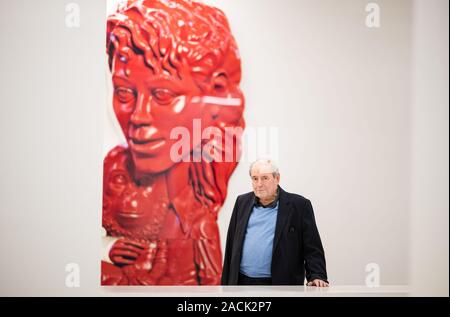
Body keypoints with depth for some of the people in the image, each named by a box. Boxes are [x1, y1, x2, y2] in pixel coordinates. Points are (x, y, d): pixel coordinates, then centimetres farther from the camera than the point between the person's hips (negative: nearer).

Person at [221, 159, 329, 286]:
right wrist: (226, 282, 11)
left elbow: (312, 249, -3)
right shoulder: (242, 202, 10)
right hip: (241, 282, 3)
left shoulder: (299, 205, -3)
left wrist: (317, 277, -16)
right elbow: (231, 246, 13)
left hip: (280, 285, -3)